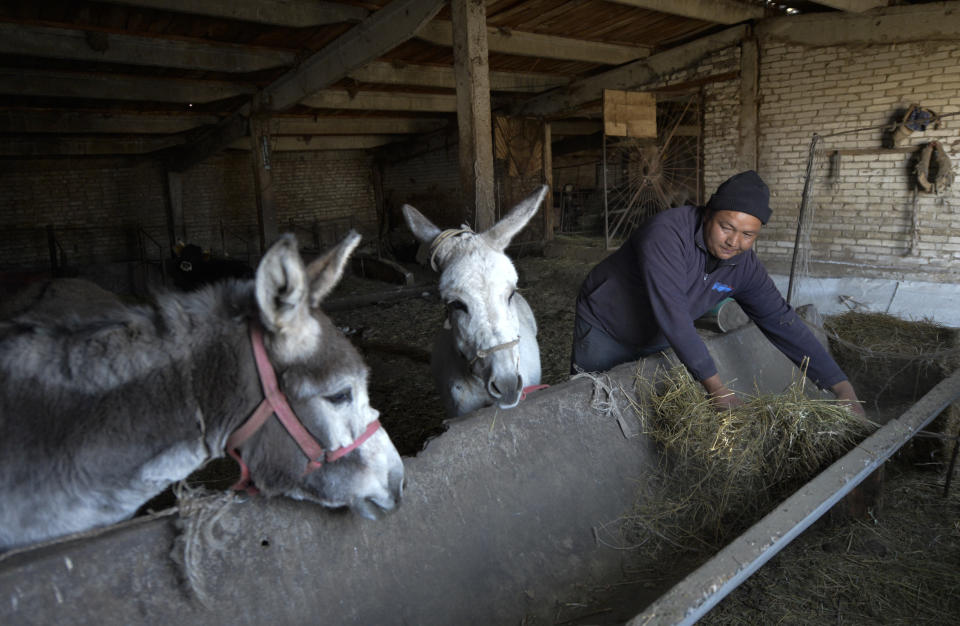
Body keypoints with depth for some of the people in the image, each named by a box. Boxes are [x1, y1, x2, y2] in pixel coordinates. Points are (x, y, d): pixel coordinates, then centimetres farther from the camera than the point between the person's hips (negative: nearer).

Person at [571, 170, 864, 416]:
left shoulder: (744, 266, -13)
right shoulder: (667, 233, -34)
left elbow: (781, 321, -9)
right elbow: (672, 316, -39)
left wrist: (842, 387, -12)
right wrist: (716, 387, -39)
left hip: (655, 343, 6)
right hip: (603, 329, -5)